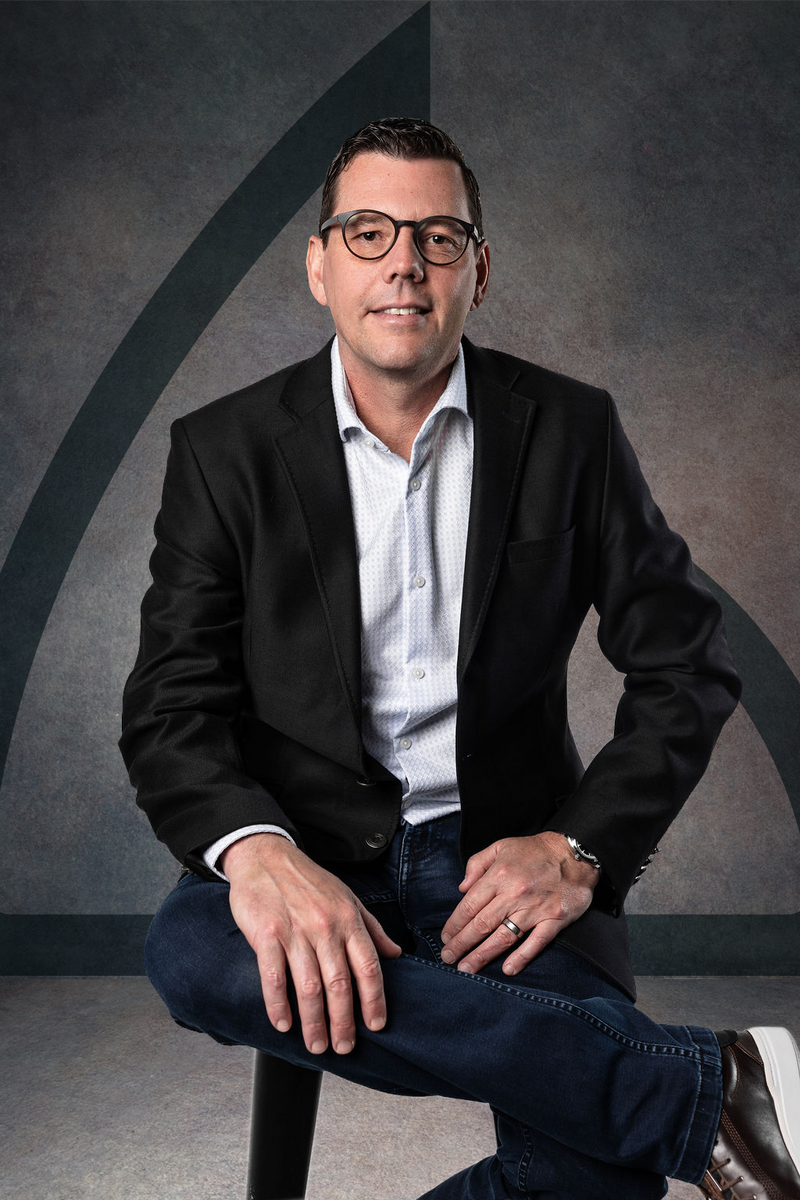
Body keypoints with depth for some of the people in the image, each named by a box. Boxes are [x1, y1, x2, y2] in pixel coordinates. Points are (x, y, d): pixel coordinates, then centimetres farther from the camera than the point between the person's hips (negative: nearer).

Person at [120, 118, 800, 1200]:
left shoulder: (570, 431, 3)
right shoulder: (225, 450, 1)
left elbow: (687, 663, 4)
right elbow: (172, 703, -4)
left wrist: (580, 848, -11)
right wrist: (258, 853, -26)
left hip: (510, 850, -1)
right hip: (312, 853, 2)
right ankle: (711, 1089, -23)